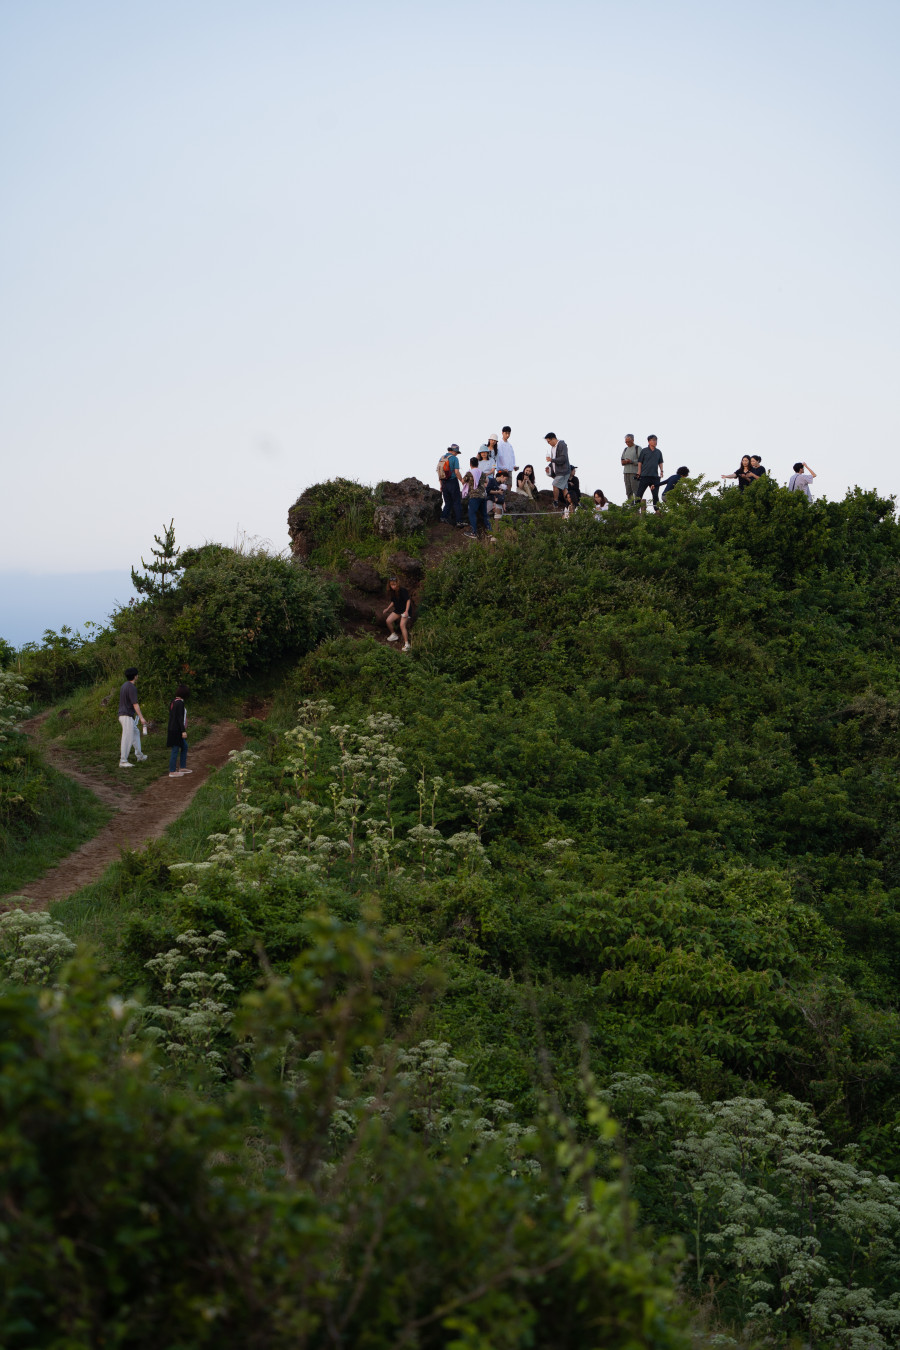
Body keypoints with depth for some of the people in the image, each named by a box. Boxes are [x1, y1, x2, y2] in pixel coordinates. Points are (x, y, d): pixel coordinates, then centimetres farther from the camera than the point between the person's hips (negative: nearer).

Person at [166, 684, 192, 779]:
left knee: (184, 747, 19)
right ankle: (172, 771, 4)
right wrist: (183, 731, -20)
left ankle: (182, 767, 26)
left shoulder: (173, 702, 9)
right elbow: (180, 718, -21)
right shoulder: (180, 703, -18)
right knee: (175, 750, -2)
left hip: (172, 728, 10)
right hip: (177, 730, -10)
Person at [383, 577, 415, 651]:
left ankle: (406, 644, -16)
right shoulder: (392, 592, 3)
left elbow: (408, 600, -20)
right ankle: (393, 635, 24)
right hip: (397, 610, 8)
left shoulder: (402, 590, -20)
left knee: (402, 625, -20)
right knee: (388, 621, 0)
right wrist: (388, 609, 13)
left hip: (405, 610, -8)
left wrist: (406, 611, -27)